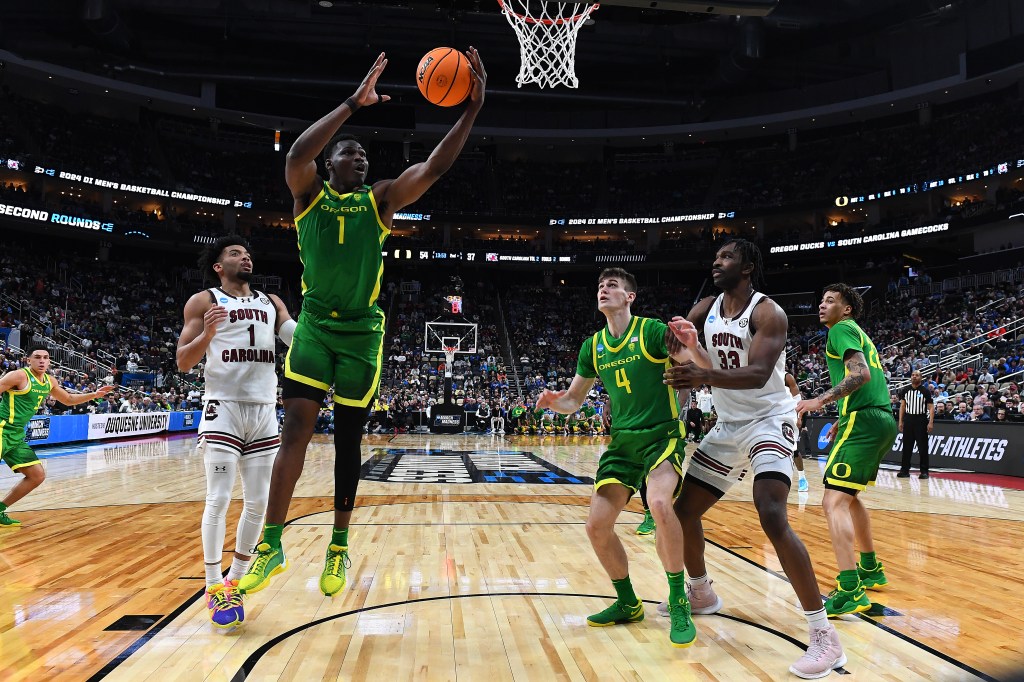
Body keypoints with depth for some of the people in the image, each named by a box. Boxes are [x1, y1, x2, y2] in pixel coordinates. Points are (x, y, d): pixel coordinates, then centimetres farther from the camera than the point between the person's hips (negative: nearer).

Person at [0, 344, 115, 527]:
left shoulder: (49, 382, 11)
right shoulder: (19, 376, -13)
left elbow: (69, 400, 25)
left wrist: (94, 394, 16)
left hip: (17, 436, 8)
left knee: (38, 475, 10)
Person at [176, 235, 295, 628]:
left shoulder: (271, 302, 16)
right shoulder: (204, 301, 4)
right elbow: (183, 363, -2)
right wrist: (208, 333, -19)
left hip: (264, 409, 4)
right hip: (223, 407, -4)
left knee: (258, 503, 5)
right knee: (218, 500, -7)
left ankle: (235, 580, 20)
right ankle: (214, 588, 6)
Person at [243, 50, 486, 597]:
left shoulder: (381, 200, 4)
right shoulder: (310, 193, 2)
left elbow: (435, 167, -9)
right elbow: (296, 154, -21)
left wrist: (472, 108, -19)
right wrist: (353, 103, -24)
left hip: (362, 332, 1)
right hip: (315, 325, -1)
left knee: (347, 440, 6)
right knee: (295, 430, -11)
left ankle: (339, 546, 20)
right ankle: (271, 546, -1)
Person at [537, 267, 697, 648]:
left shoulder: (653, 330, -9)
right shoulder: (593, 346, 6)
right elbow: (574, 400, 13)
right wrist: (555, 401, -10)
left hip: (662, 435, -5)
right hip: (622, 441, 6)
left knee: (659, 504, -32)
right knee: (597, 525, -2)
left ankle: (679, 603, -12)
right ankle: (627, 603, 22)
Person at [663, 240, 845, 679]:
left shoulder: (767, 313, -16)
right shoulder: (708, 308, 5)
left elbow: (758, 374, -31)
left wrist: (706, 376, -49)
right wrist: (686, 342, -19)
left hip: (769, 421, -7)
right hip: (728, 426, 8)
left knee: (772, 517, -27)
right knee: (683, 510, 9)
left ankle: (824, 635, -17)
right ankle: (701, 593, 34)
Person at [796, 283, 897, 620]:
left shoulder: (841, 329, -3)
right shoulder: (858, 333, 25)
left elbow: (861, 374, -18)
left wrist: (821, 400, -24)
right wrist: (844, 420, 30)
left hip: (863, 421, -10)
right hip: (883, 419, 10)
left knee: (834, 501, -15)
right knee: (849, 495, 25)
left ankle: (850, 591, -22)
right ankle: (871, 569, 34)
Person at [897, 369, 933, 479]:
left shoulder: (925, 391, -3)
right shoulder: (905, 390, 7)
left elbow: (931, 407, -4)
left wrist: (931, 422, -14)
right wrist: (900, 421, 6)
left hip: (921, 420, -3)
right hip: (908, 420, 3)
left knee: (923, 447, 0)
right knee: (907, 446, 6)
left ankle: (924, 471, 6)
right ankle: (905, 470, 12)